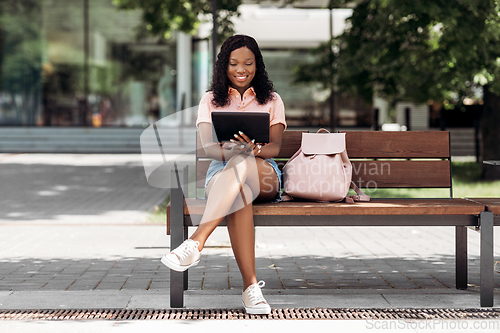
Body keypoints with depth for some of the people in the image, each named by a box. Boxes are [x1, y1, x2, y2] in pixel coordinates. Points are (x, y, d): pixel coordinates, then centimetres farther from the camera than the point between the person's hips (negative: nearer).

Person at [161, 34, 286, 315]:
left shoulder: (271, 100, 16)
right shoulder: (211, 101, 16)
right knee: (239, 193, -41)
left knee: (242, 164, -40)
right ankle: (251, 286, -52)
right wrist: (227, 150, -25)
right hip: (221, 173, 0)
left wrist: (253, 149, -23)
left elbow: (275, 147, 2)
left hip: (264, 175, 0)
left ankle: (196, 243, -52)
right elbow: (208, 146, 1)